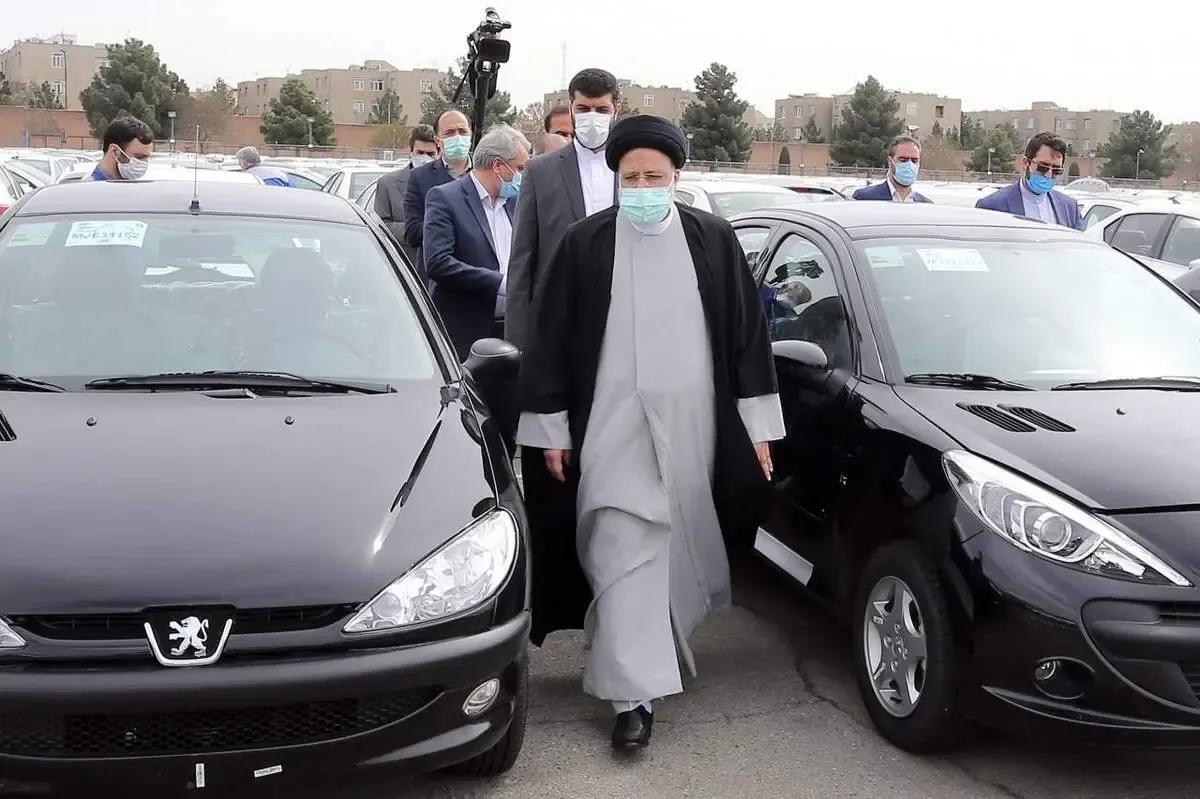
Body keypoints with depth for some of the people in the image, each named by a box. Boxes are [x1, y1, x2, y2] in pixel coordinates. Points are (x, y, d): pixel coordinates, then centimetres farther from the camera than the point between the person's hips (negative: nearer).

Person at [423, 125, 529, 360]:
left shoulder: (515, 200, 16)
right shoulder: (444, 198, -4)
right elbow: (437, 262, -15)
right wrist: (501, 283, -18)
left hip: (512, 330, 6)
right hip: (464, 332, -6)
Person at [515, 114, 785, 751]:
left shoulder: (715, 241, 2)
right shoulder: (584, 245, -2)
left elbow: (746, 332, 5)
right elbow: (551, 339, 1)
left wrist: (756, 425, 4)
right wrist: (551, 427, 0)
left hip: (690, 424, 2)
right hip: (613, 427, -2)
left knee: (679, 543, 13)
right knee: (624, 553, -5)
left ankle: (662, 643, 37)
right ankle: (634, 692, -1)